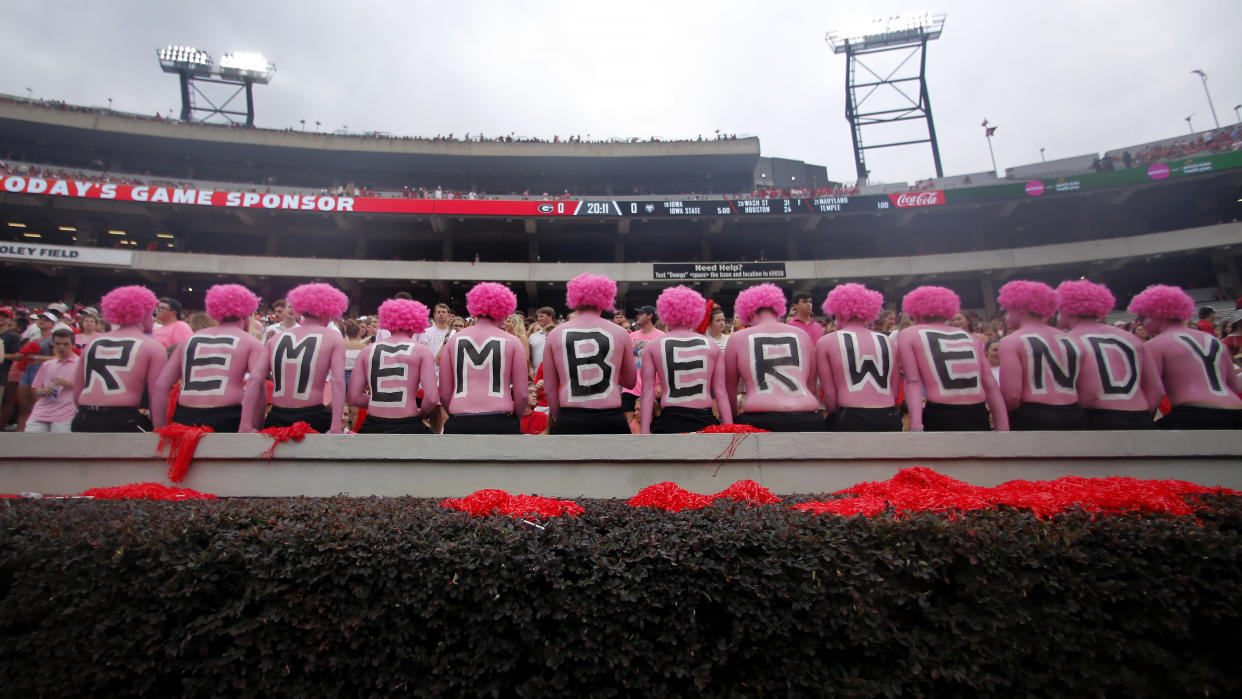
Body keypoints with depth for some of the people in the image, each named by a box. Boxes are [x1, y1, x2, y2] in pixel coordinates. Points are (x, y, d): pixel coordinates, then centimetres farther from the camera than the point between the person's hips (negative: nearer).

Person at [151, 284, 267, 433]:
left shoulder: (191, 339, 17)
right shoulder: (251, 342, 4)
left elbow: (159, 386, 12)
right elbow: (256, 381, -15)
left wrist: (160, 429, 14)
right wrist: (248, 427, -19)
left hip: (184, 418, 5)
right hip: (226, 419, -4)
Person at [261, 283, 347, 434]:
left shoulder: (276, 338, 10)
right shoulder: (334, 338, -1)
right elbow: (338, 381, -12)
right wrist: (335, 427, -15)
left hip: (276, 417, 5)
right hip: (312, 418, -4)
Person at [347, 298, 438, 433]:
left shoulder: (368, 350, 8)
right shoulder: (422, 351, -2)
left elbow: (353, 398, 4)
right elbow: (432, 398, -12)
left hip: (373, 427, 3)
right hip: (408, 426, -3)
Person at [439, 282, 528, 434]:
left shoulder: (454, 340, 9)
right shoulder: (512, 342, 3)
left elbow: (444, 394, 9)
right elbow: (522, 394, 2)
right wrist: (514, 420, 20)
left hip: (459, 425, 2)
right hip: (500, 423, -2)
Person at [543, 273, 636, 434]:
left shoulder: (555, 334, 4)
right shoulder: (619, 333, 2)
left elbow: (549, 388, 7)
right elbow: (630, 382, 12)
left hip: (569, 421, 0)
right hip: (610, 421, 0)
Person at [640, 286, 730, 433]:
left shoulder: (652, 346, 4)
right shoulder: (712, 346, 8)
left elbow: (647, 393, -1)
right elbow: (721, 392, 4)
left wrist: (644, 430, -1)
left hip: (669, 422, -1)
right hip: (705, 421, 2)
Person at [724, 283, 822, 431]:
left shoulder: (738, 338, 8)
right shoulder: (801, 335, 15)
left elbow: (729, 388, 15)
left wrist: (735, 419, 28)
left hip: (761, 421, -3)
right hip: (807, 421, 3)